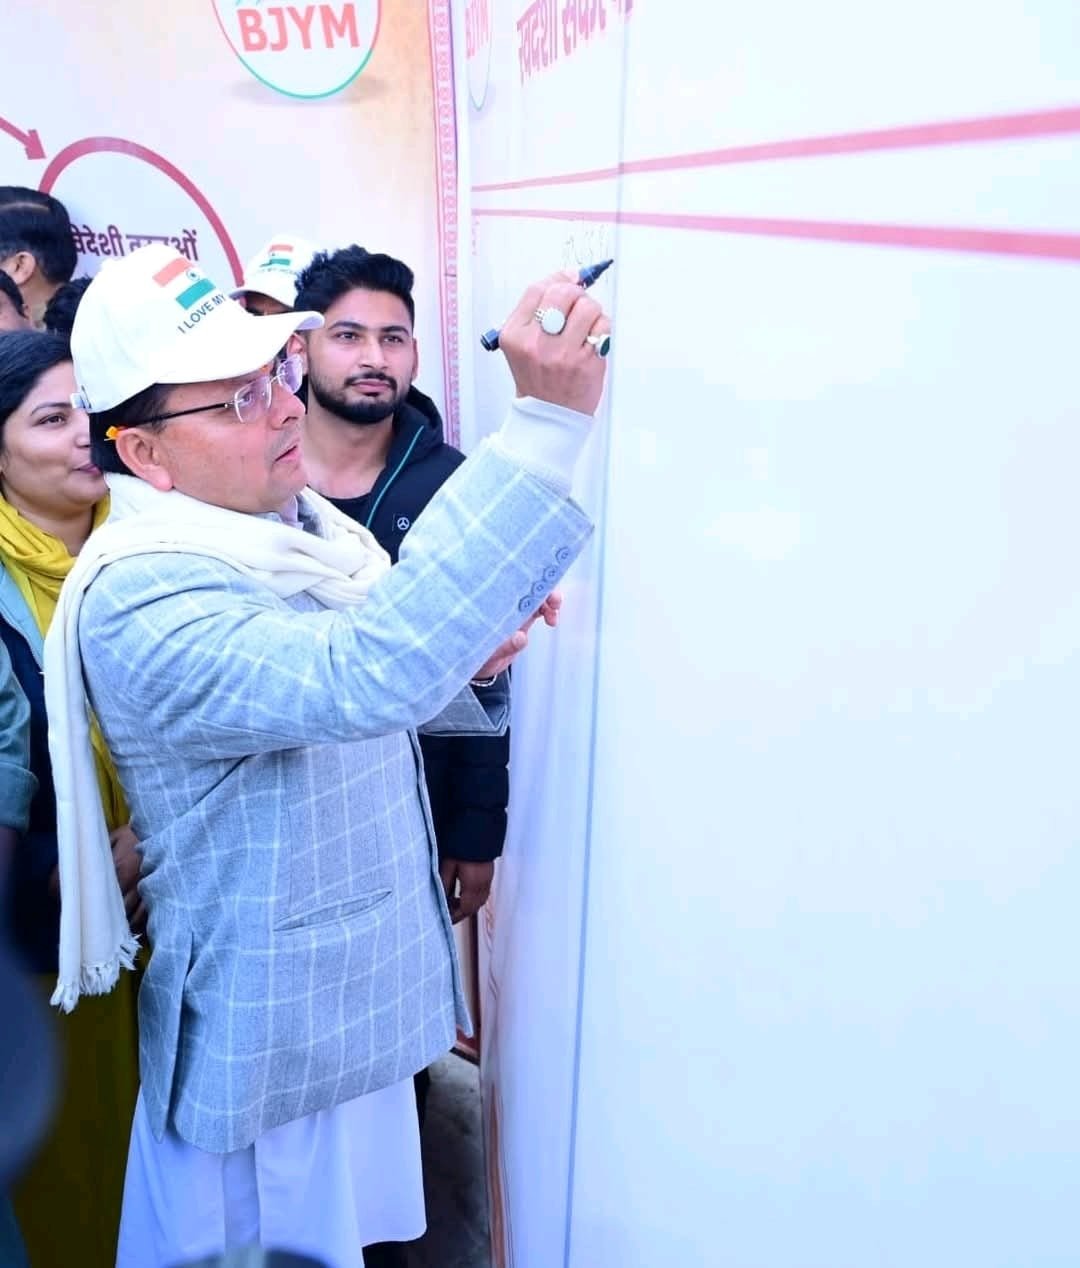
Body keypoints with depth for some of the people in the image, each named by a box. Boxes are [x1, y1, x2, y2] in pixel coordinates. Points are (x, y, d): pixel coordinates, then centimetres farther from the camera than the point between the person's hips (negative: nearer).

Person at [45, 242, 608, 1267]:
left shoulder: (302, 524, -1)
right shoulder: (141, 602, -27)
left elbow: (374, 704, 11)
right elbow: (362, 677, -45)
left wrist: (472, 656, -11)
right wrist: (546, 424, -46)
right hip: (270, 1068, -7)